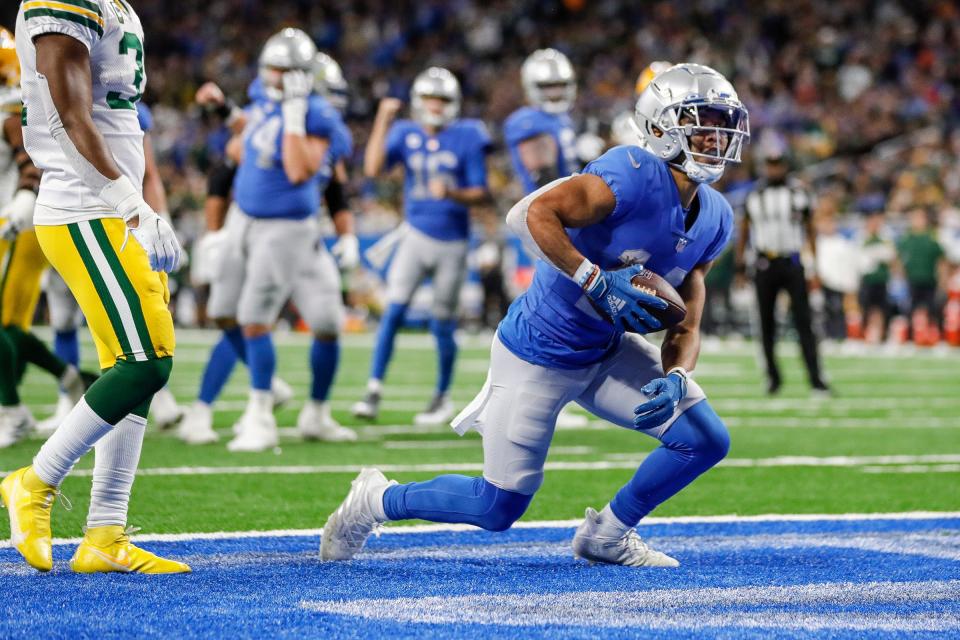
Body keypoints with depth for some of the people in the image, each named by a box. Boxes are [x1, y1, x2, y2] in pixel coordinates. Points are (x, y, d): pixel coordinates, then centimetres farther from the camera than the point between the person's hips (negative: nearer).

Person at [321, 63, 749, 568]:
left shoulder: (714, 219, 0)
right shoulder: (636, 176, -25)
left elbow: (685, 326, 3)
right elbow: (529, 214, -35)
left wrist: (674, 377, -17)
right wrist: (596, 282, -36)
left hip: (606, 352, 7)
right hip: (538, 358, -7)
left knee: (706, 440, -2)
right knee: (498, 508, 1)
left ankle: (608, 534, 19)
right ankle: (377, 501, 26)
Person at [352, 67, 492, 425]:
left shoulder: (466, 139, -6)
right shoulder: (406, 135, 1)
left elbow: (481, 194, -5)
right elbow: (372, 169, -14)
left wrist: (453, 194, -24)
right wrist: (383, 120, -13)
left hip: (452, 242, -1)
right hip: (417, 235, 1)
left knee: (443, 324, 6)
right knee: (393, 312, -11)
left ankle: (443, 398, 23)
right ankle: (374, 392, -9)